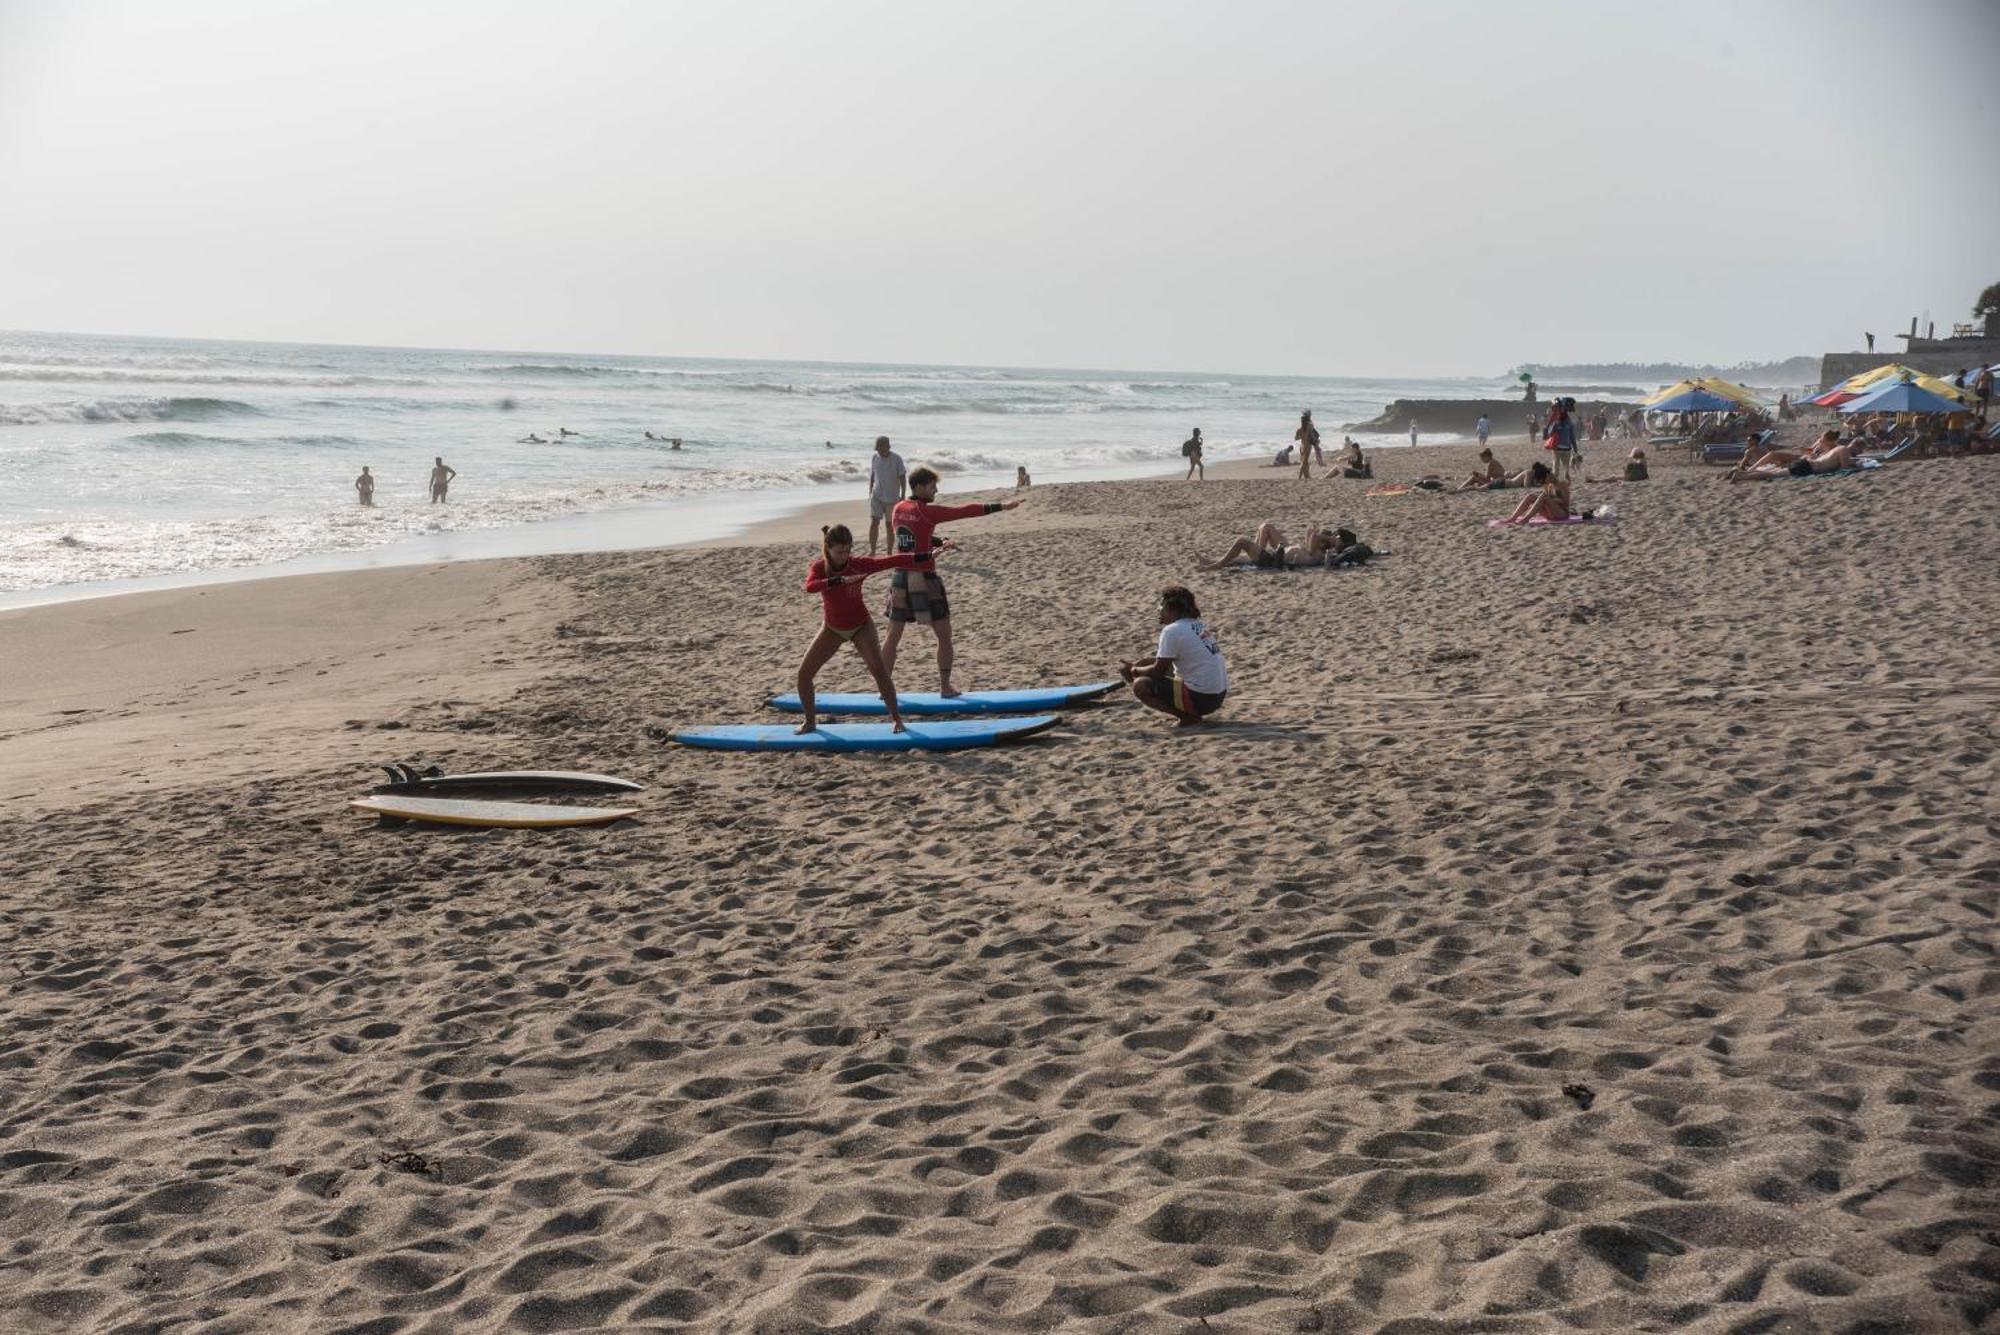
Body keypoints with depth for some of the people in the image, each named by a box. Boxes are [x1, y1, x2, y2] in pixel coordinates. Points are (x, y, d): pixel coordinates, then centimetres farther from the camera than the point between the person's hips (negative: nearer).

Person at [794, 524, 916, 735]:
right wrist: (839, 580, -52)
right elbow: (810, 586, -40)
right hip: (832, 628, 2)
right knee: (804, 673, -3)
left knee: (879, 670, -18)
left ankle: (896, 717, -4)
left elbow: (893, 561, -27)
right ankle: (809, 721, 14)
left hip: (861, 626, -2)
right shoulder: (818, 567, -17)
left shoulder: (858, 564, -20)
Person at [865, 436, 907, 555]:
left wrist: (903, 496, -7)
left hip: (892, 498, -2)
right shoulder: (874, 458, 0)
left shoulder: (897, 459, -10)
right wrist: (870, 493, 12)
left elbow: (902, 478, -5)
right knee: (873, 522, -7)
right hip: (877, 496, 2)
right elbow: (872, 476, 11)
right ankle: (871, 550, -1)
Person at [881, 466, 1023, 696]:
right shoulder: (927, 511, -13)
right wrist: (1001, 506, -16)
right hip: (924, 580, -6)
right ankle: (945, 687, 8)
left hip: (900, 578, 6)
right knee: (944, 636, 6)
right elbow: (966, 511, -16)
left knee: (893, 638, 12)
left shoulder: (897, 509, 7)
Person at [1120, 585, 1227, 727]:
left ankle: (1189, 717, -8)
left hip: (1201, 698, -9)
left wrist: (1134, 671, 9)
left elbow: (1157, 671, -9)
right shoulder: (1199, 625, 14)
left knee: (1140, 685, -7)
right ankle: (1192, 713, 12)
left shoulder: (1172, 631, -13)